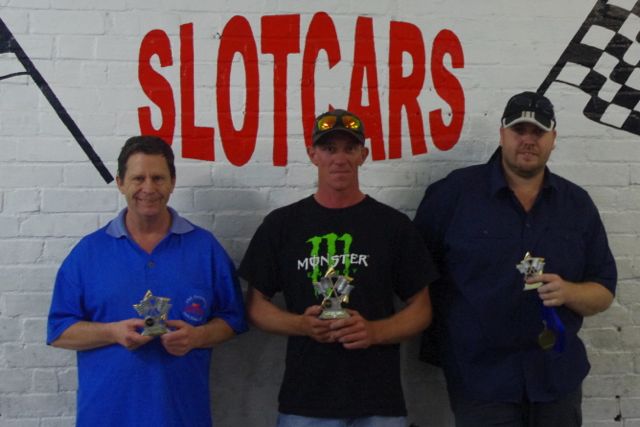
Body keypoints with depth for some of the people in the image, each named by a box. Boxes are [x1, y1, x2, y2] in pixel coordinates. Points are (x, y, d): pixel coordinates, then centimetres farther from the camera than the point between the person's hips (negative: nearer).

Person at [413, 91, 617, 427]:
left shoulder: (577, 204, 8)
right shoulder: (453, 193, -4)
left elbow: (604, 292, 9)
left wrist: (568, 292, -12)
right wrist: (437, 340, -5)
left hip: (558, 376, 4)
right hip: (479, 377, -4)